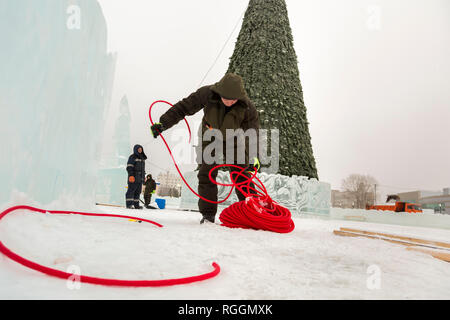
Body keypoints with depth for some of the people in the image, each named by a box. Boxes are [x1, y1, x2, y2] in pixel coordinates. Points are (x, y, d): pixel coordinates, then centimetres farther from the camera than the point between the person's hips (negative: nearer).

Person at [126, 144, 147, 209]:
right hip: (133, 177, -8)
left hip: (140, 178, 8)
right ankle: (129, 204, -11)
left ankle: (136, 205, 11)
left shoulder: (142, 158, 21)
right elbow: (129, 167, -11)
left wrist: (143, 177, 22)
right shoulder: (132, 157, -4)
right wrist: (131, 175, -21)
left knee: (138, 191, 7)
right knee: (131, 190, -10)